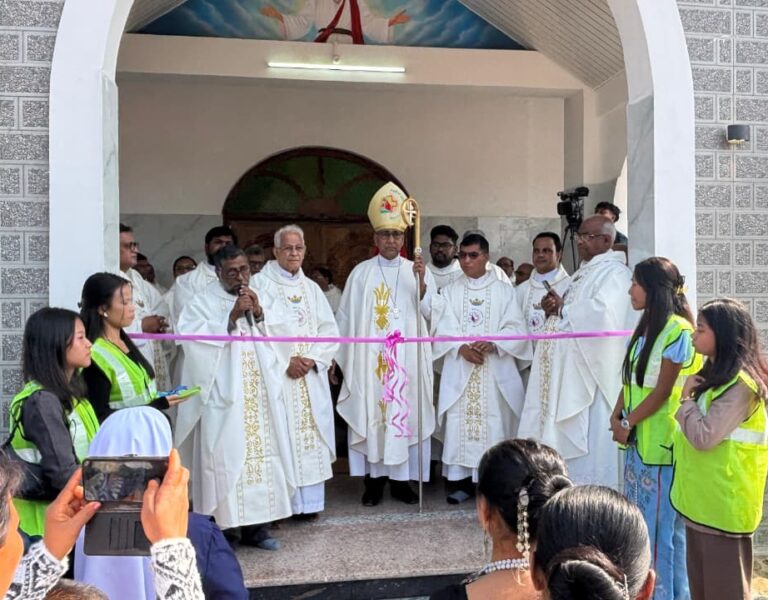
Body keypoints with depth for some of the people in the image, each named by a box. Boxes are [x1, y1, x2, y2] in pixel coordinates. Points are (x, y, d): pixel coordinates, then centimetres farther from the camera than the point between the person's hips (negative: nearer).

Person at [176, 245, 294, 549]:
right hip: (223, 396, -4)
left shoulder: (260, 298, 15)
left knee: (262, 453, 3)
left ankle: (255, 523, 12)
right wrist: (232, 316, -16)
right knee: (223, 457, -6)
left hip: (261, 395, 4)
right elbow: (195, 341, -14)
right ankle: (221, 526, 3)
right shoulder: (203, 303, 0)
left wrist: (259, 314, -7)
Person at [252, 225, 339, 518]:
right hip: (275, 375, -4)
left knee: (310, 434, 4)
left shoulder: (311, 288, 15)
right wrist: (286, 362, -13)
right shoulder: (260, 284, 0)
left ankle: (308, 501, 12)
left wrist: (312, 359, -6)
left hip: (311, 377, 4)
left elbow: (330, 330, 10)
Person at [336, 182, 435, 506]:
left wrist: (421, 281, -19)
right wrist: (344, 356, 3)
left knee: (406, 412, 2)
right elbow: (346, 317, 6)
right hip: (369, 358, 0)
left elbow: (429, 312, -4)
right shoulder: (361, 272, 5)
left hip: (406, 358, 1)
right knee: (370, 413, 1)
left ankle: (401, 479, 13)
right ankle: (374, 479, 12)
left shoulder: (416, 271, 7)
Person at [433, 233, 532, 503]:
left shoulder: (504, 291, 7)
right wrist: (461, 348, -17)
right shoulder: (450, 292, 11)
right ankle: (464, 482, 9)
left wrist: (492, 343, -18)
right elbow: (444, 328, 1)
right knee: (460, 423, 0)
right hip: (459, 370, 1)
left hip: (495, 371, -1)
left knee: (494, 422, -4)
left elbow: (515, 327, -1)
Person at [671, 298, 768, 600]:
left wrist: (686, 398, -10)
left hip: (723, 505, -9)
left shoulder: (740, 385, -18)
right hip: (701, 500, 9)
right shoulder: (714, 375, 12)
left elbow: (704, 437, -22)